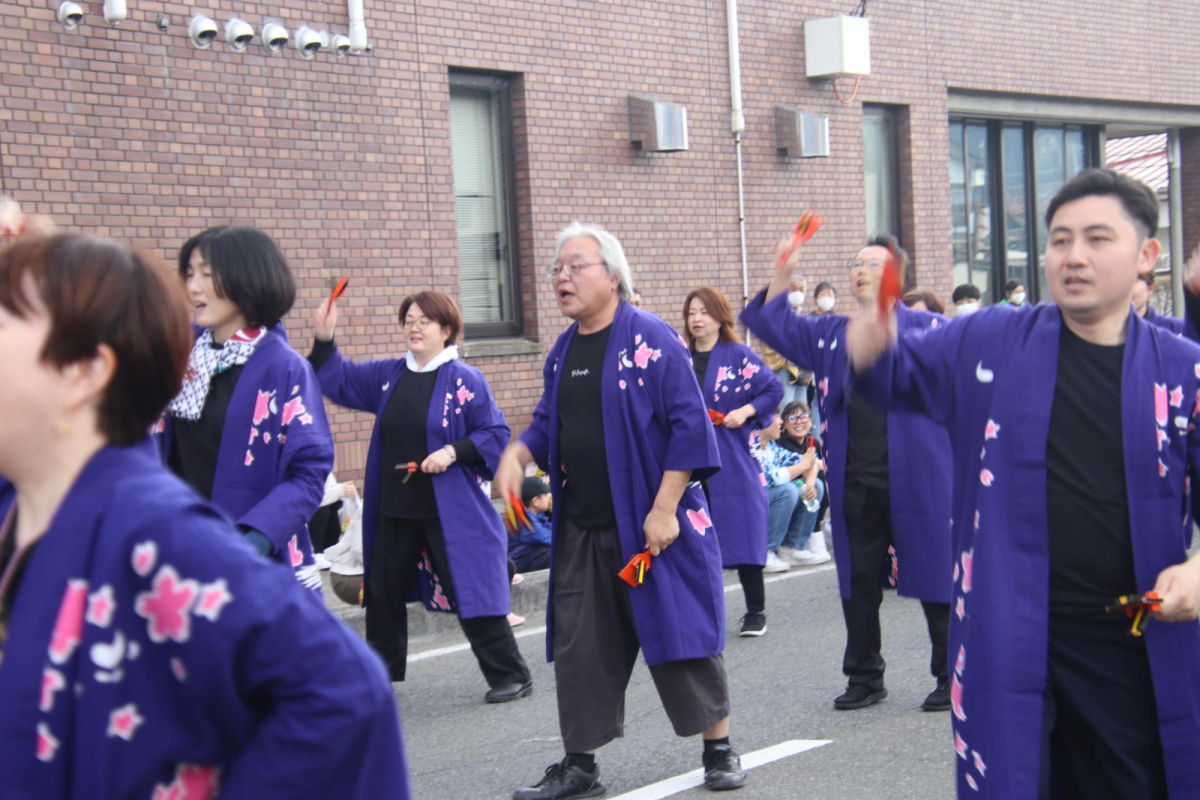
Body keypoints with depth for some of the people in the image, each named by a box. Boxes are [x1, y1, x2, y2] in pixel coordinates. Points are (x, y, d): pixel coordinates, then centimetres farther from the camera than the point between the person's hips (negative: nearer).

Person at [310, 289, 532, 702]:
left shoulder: (466, 381, -9)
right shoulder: (388, 375, 8)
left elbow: (496, 434, -9)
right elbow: (338, 381, 16)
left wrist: (454, 451, -22)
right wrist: (324, 340, 0)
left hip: (450, 511, -6)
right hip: (394, 509, 7)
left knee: (470, 591, -4)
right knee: (383, 591, 16)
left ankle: (510, 675, 6)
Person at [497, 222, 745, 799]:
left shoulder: (651, 340, -11)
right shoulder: (562, 352, 10)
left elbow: (689, 425, -14)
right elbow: (548, 423, 20)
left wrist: (665, 509, -18)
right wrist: (517, 453, -2)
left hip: (651, 526, -6)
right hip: (580, 531, 6)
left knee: (679, 634, 3)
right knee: (580, 647, 8)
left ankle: (719, 750, 19)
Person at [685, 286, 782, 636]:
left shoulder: (739, 356, -1)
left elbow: (774, 390, -2)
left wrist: (746, 411, -13)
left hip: (734, 460, -3)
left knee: (742, 531, -1)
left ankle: (755, 611, 11)